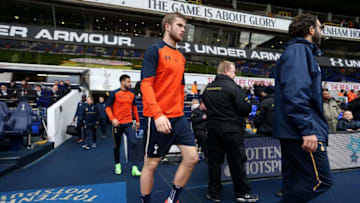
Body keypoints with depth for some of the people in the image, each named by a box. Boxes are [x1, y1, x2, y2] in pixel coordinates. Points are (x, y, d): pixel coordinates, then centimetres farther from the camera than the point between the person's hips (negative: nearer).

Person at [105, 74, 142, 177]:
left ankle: (134, 168, -8)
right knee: (117, 145, 10)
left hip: (129, 123, 3)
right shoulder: (114, 94, -3)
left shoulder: (132, 94, 8)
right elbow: (108, 107, -4)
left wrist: (137, 120, 17)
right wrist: (112, 119, -18)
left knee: (133, 143, -10)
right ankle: (117, 165, 31)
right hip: (118, 124, -2)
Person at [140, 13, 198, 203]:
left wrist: (179, 111, 16)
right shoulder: (154, 50, -6)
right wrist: (158, 114, -24)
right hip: (158, 118, -7)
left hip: (178, 117, 7)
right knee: (151, 164, 5)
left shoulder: (181, 57, 16)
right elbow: (145, 84, -15)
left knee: (192, 157, 3)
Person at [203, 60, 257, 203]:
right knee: (237, 162, 7)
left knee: (214, 161, 11)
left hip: (213, 128, 5)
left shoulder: (208, 88, 6)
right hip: (232, 129, -5)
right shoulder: (232, 86, -13)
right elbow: (245, 108, -15)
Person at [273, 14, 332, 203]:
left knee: (294, 181, 15)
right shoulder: (300, 49, -8)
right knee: (321, 180, -5)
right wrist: (308, 129, -25)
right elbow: (295, 93, -22)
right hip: (301, 130, -11)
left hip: (290, 130, 11)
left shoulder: (298, 50, 23)